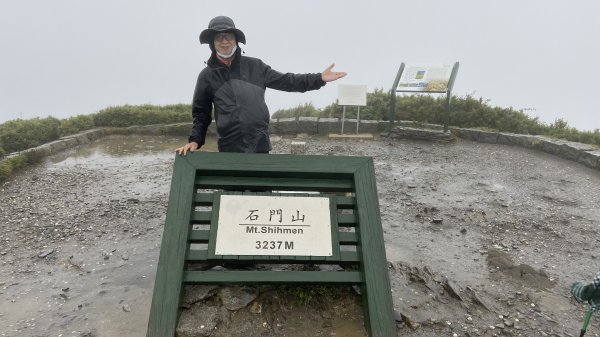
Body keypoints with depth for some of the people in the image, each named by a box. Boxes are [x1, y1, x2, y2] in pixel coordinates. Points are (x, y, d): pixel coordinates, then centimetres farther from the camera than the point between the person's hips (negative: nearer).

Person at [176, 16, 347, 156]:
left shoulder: (255, 66, 7)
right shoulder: (207, 75, 5)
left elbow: (285, 81, 7)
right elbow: (201, 113, 11)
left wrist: (319, 78, 0)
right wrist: (195, 140, -2)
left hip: (260, 145, 1)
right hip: (229, 148, -1)